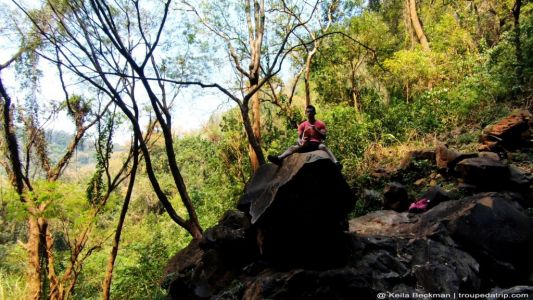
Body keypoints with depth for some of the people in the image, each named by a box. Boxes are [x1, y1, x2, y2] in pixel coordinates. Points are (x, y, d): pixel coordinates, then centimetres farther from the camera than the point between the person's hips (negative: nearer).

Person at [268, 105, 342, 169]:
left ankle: (336, 163, -58)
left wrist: (316, 129, -17)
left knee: (323, 147, -36)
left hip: (317, 143, -2)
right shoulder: (303, 125, 13)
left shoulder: (320, 124, 8)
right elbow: (299, 137, 8)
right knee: (293, 147, -23)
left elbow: (324, 137, -1)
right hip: (306, 144, 3)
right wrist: (300, 142, -17)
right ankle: (279, 159, -48)